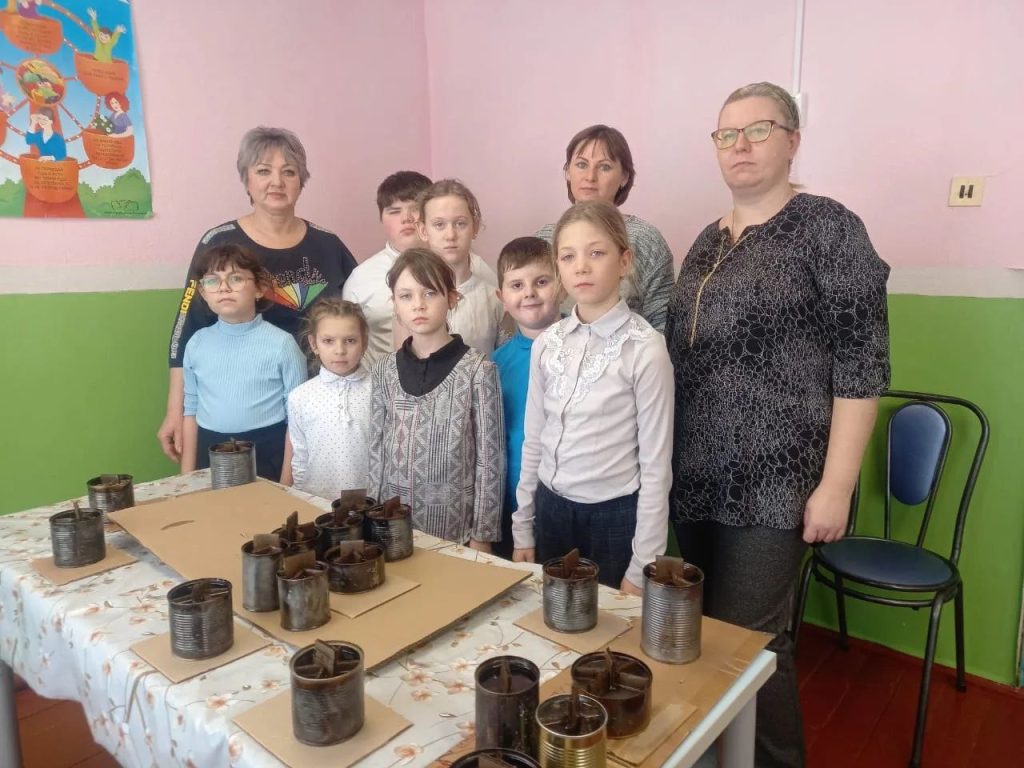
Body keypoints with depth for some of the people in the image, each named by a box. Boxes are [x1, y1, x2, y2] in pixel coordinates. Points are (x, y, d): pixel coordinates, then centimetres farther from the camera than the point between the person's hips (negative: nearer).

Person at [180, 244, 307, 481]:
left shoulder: (281, 344, -9)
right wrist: (187, 475, 8)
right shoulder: (197, 343, 3)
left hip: (267, 453, -3)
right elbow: (191, 410, 9)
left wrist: (288, 478, -8)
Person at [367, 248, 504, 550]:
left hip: (455, 523, -3)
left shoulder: (478, 369, -10)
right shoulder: (385, 370, 2)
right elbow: (376, 449, 7)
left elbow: (490, 458, -8)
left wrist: (482, 534, -8)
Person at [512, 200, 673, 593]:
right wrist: (522, 528, 9)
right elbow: (533, 441, 7)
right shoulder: (546, 343, -1)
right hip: (551, 507, 4)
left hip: (616, 514, -4)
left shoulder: (645, 348, -15)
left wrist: (642, 565, -10)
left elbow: (656, 464, -12)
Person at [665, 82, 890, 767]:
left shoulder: (827, 227, -6)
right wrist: (671, 464, 12)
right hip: (697, 481, 6)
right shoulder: (708, 242, 12)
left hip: (774, 484, -6)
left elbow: (861, 366, -11)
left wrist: (836, 485, -14)